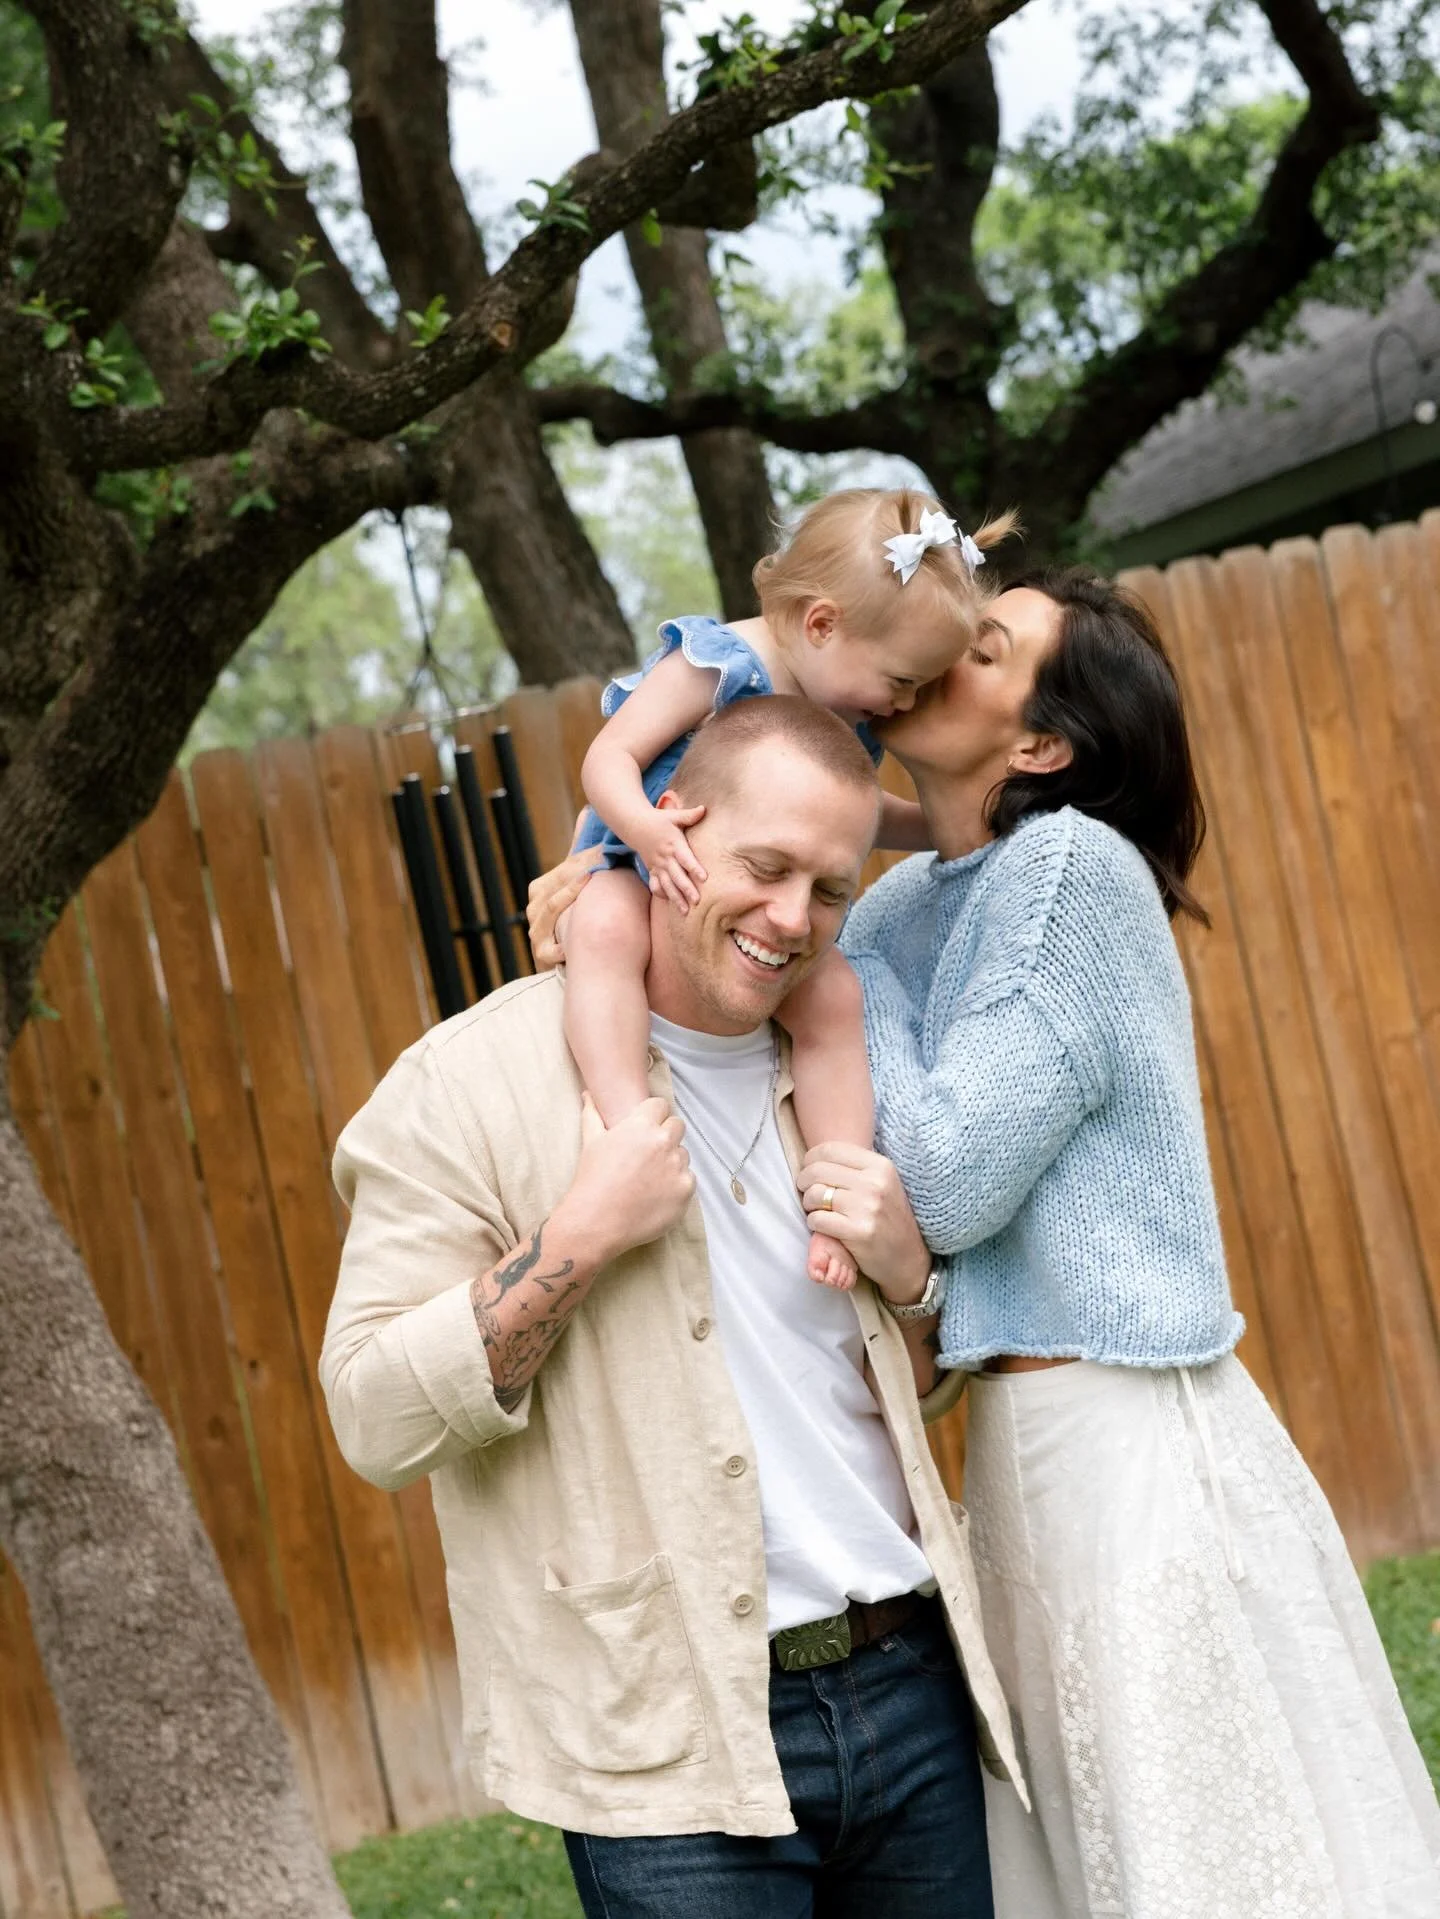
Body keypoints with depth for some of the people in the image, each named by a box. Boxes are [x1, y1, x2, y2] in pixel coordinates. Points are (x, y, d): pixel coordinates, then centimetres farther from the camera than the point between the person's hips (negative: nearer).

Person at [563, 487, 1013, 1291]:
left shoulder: (848, 721, 6)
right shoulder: (716, 662, -16)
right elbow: (609, 756, -20)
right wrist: (646, 829, -40)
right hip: (642, 874, -5)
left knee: (836, 997, -21)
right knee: (608, 928, -39)